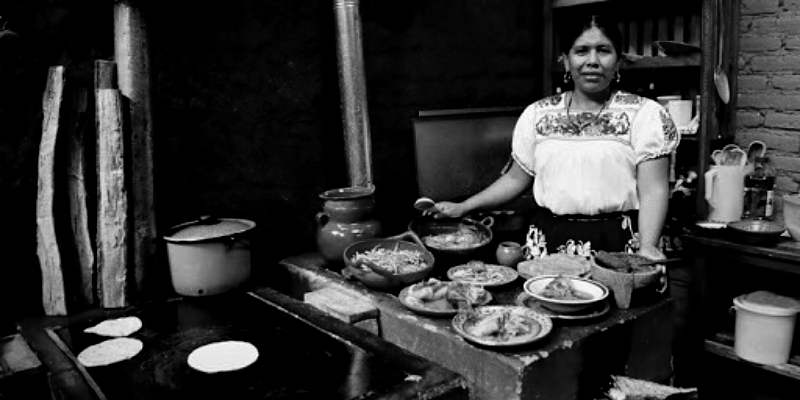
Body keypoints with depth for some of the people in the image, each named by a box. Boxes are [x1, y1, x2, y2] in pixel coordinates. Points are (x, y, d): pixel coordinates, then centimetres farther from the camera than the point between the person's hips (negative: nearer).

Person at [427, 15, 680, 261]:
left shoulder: (644, 114, -2)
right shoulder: (537, 114, 6)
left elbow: (653, 190, -7)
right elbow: (517, 178, 12)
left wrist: (647, 247, -21)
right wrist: (462, 207, 6)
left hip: (616, 243, -2)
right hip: (548, 240, 3)